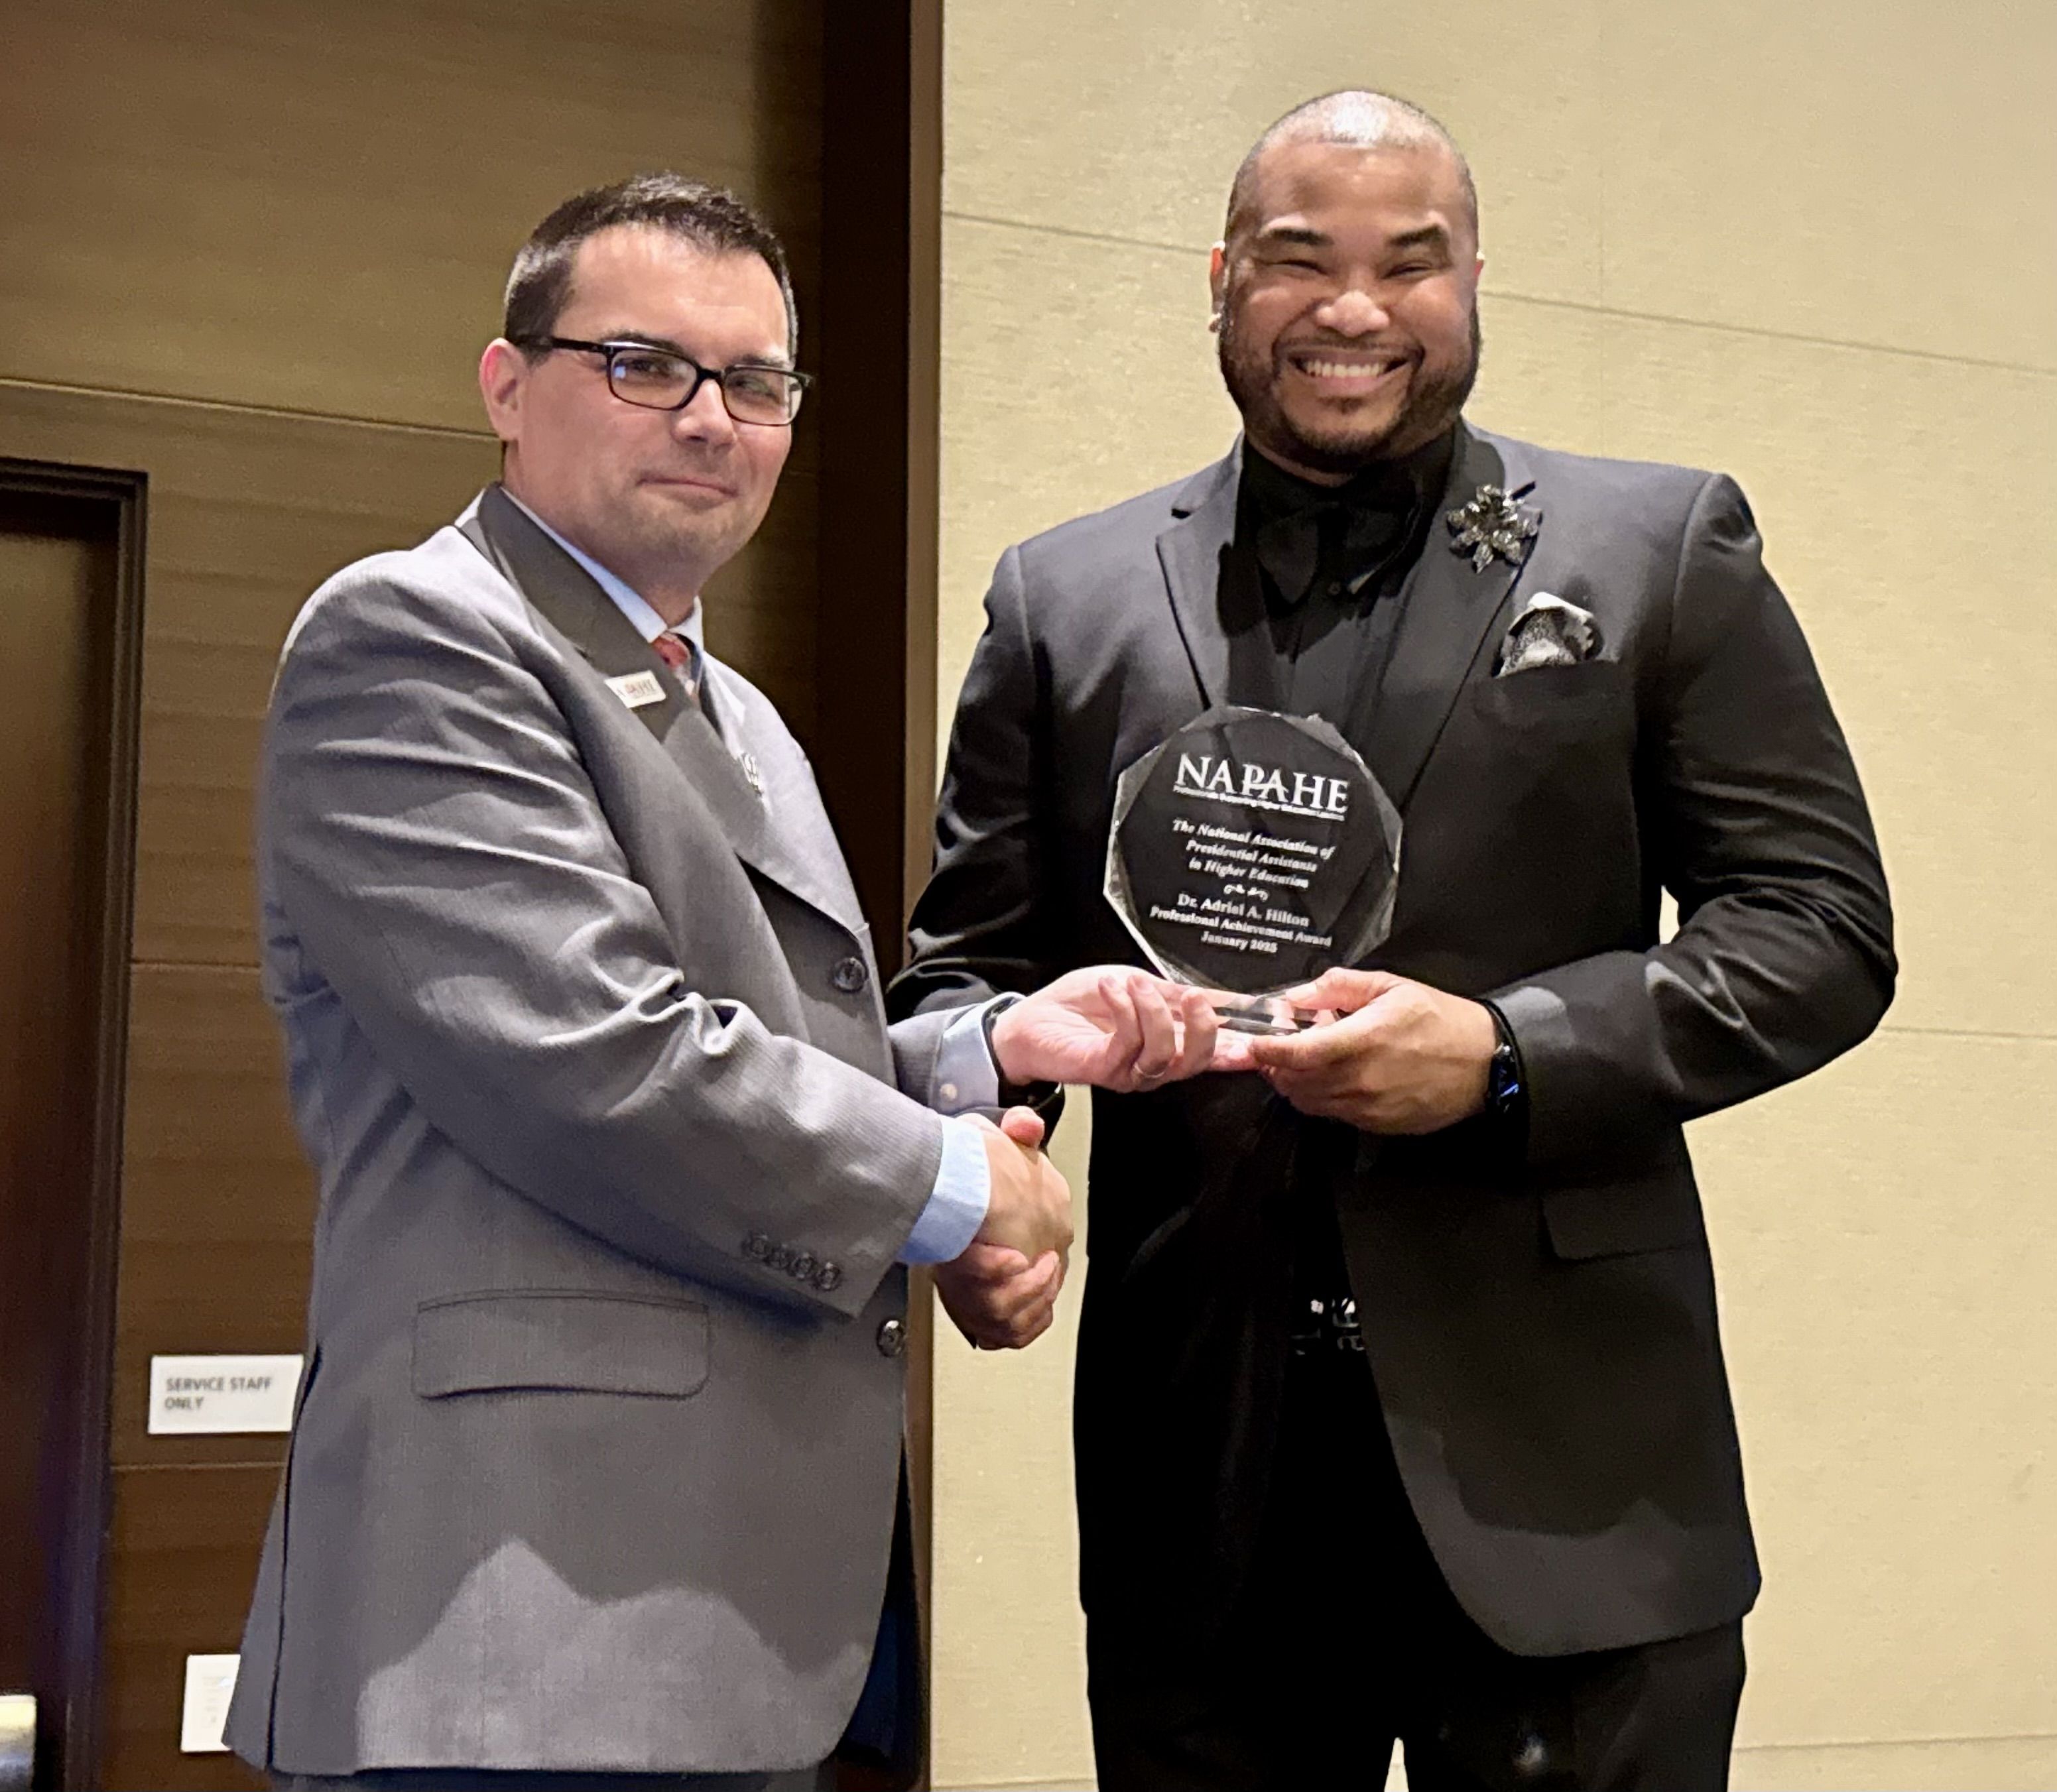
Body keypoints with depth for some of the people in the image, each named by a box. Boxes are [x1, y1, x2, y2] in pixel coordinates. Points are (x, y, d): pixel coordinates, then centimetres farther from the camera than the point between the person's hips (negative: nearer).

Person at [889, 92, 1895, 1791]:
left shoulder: (1663, 549, 5)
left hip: (1559, 1472, -1)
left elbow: (1826, 924, 0)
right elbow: (967, 962, 11)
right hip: (1200, 1469, 2)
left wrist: (1504, 1052, -14)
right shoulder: (1066, 600, 10)